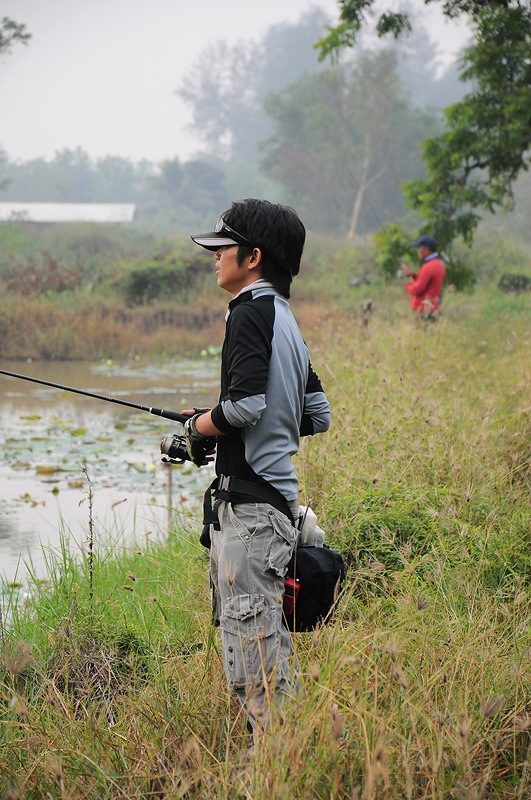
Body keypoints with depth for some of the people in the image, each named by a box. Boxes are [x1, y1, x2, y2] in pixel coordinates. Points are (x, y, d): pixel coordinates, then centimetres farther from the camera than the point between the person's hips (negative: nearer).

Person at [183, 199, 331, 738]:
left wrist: (200, 425, -4)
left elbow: (246, 404, -22)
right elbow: (318, 416, 21)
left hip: (250, 501, -10)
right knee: (259, 629, 14)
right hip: (273, 495, 10)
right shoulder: (285, 319, 17)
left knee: (250, 632, -8)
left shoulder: (252, 310, -11)